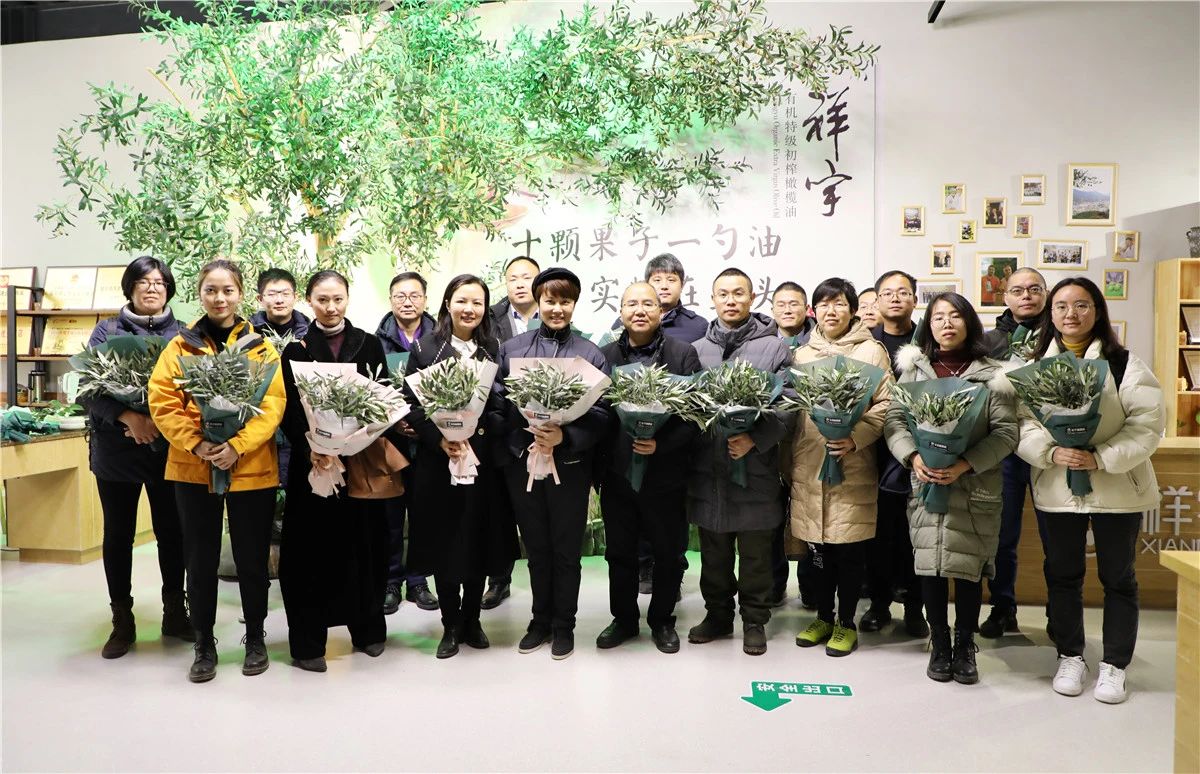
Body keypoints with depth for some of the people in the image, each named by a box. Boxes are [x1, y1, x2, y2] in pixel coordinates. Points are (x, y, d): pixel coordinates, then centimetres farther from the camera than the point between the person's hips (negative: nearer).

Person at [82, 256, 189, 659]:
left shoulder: (181, 334, 4)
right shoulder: (107, 331, 4)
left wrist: (160, 420, -18)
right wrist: (128, 416, -20)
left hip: (168, 448, 0)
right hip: (116, 448, 0)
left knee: (171, 531, 8)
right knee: (118, 534, 8)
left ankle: (174, 612, 23)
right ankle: (122, 621, 20)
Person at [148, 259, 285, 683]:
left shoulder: (261, 347, 3)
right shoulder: (180, 346, 5)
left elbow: (274, 403, -6)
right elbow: (162, 402, -3)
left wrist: (238, 446, -18)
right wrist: (195, 443, -17)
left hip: (250, 469, -1)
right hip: (193, 469, 1)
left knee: (251, 557, 8)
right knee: (200, 558, 9)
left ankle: (255, 637, 26)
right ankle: (204, 644, 24)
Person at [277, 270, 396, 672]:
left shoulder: (369, 345, 7)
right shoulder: (297, 350, 3)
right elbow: (290, 411, -3)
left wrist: (387, 446, -11)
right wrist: (309, 449, -20)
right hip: (314, 463, -1)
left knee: (364, 544, 8)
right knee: (312, 550, 2)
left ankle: (368, 628, 24)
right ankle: (307, 642, 13)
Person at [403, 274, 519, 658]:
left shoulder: (494, 349, 7)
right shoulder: (424, 348, 1)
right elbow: (411, 405, -4)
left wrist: (475, 435, -12)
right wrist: (440, 439, -17)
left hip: (483, 458, 2)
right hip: (437, 460, -1)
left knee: (479, 540, 8)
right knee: (444, 541, 5)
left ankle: (471, 619, 26)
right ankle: (451, 625, 20)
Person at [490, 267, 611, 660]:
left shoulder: (591, 355, -1)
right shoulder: (511, 348, 4)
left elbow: (600, 414, -7)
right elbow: (495, 404, 2)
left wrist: (564, 437, -22)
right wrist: (520, 438, -11)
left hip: (569, 463, -2)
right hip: (522, 461, 2)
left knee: (566, 550, 9)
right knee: (536, 548, 15)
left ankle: (564, 626, 26)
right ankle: (541, 620, 32)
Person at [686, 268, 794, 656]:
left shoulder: (775, 348, 0)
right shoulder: (697, 350, 9)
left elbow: (788, 407, -7)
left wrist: (755, 438, -18)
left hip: (756, 466, -3)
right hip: (707, 467, 3)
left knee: (756, 552, 8)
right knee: (714, 551, 14)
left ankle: (755, 621, 24)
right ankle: (718, 614, 30)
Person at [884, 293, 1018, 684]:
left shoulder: (993, 374, 2)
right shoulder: (913, 369, 7)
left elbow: (1006, 432, -4)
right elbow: (893, 419, 3)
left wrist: (964, 464, -17)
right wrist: (913, 457, -15)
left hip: (975, 489, -1)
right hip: (925, 483, 1)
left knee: (968, 568, 4)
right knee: (930, 567, 5)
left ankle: (965, 645, 24)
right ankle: (939, 643, 23)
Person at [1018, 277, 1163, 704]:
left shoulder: (1124, 363, -4)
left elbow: (1146, 425, -11)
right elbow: (1022, 425, -4)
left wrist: (1100, 458, -23)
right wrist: (1052, 453, -22)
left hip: (1117, 489, -2)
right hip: (1056, 488, 2)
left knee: (1118, 577, 9)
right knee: (1062, 574, 12)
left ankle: (1114, 665, 24)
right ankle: (1070, 657, 28)